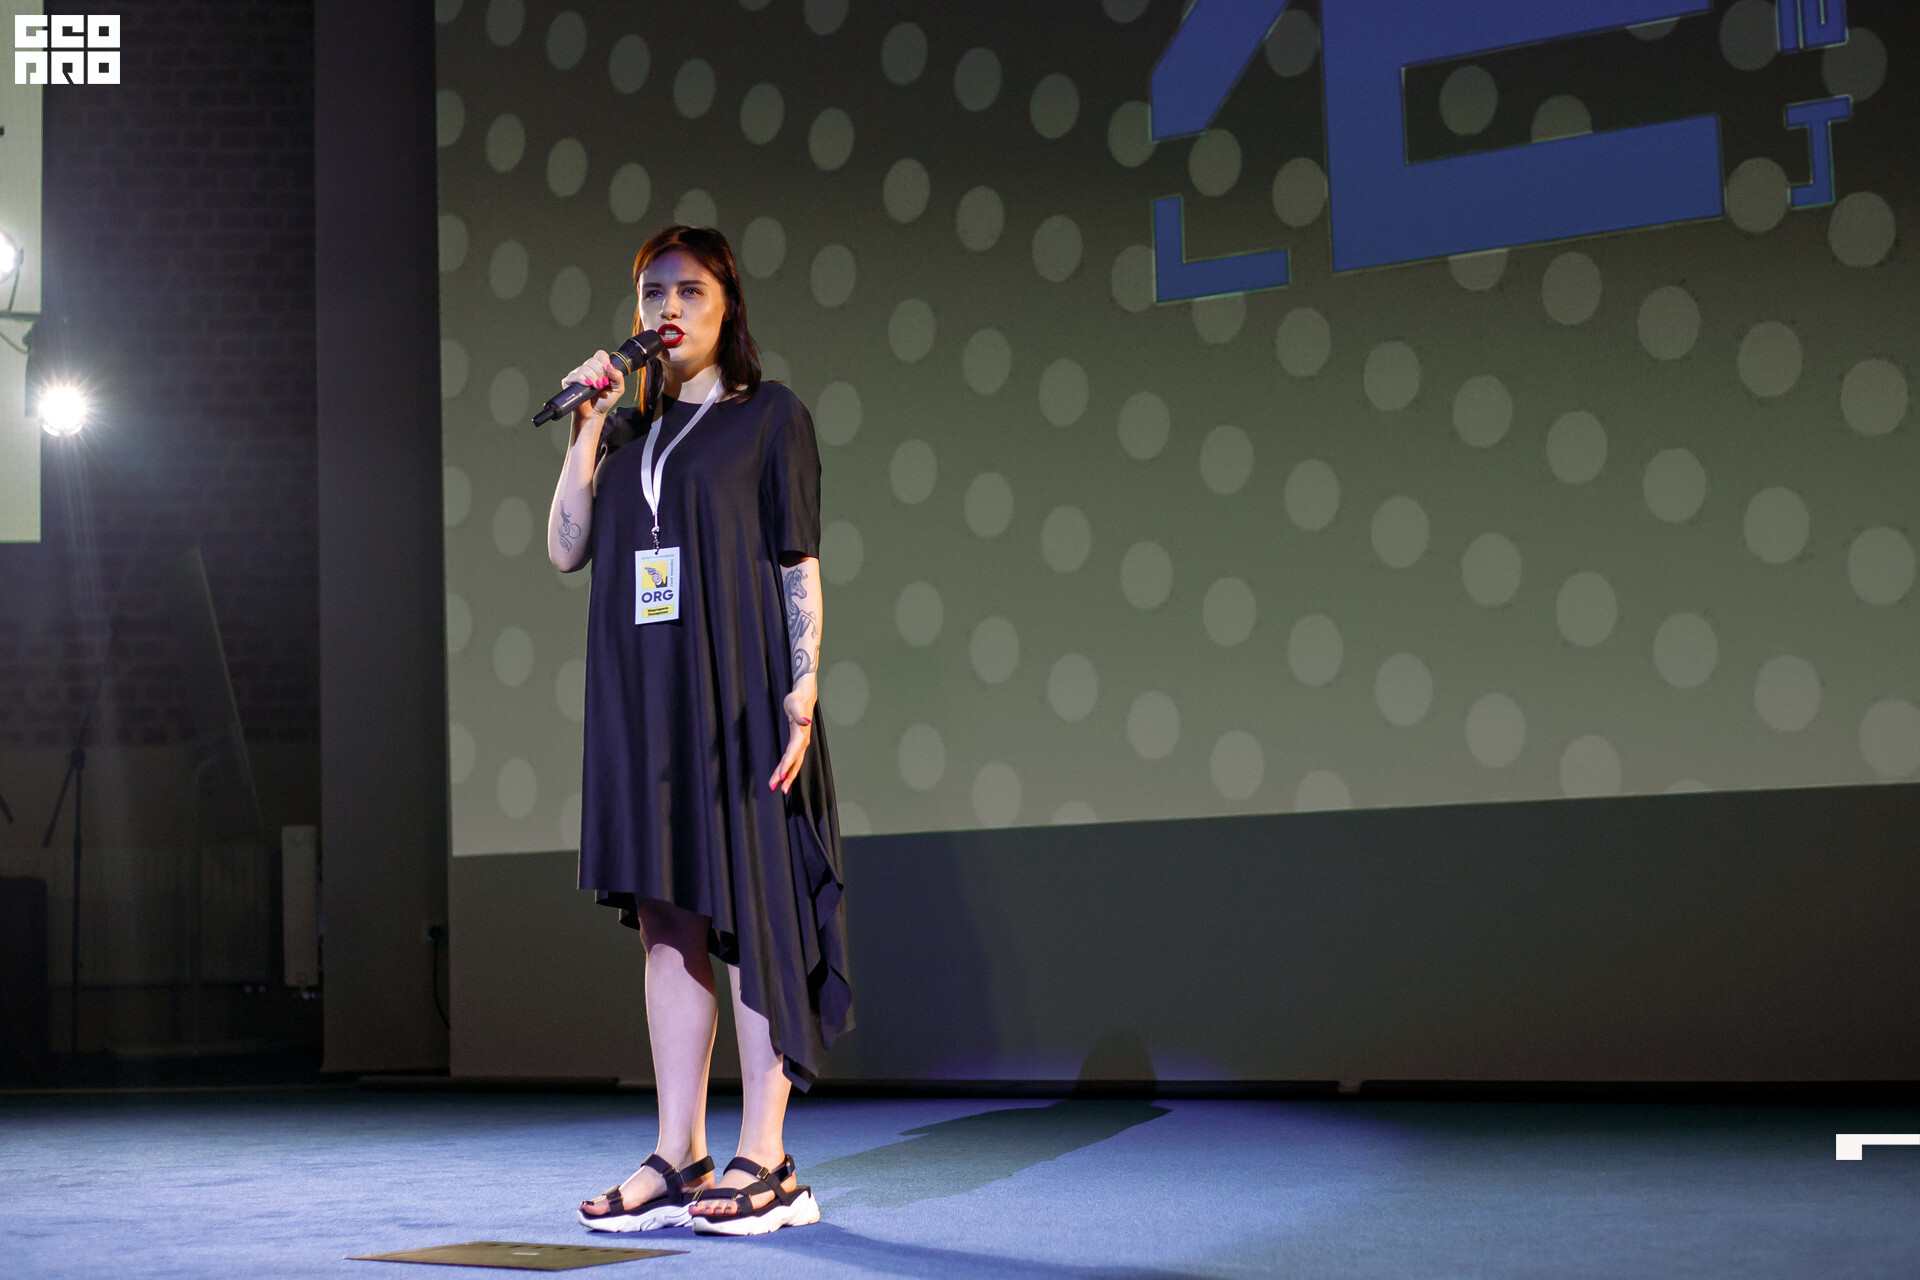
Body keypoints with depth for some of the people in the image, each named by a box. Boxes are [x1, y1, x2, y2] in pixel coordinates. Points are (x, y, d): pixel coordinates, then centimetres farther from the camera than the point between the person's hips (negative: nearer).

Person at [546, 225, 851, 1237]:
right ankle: (677, 1158, 10)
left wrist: (802, 688, -13)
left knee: (755, 913, -4)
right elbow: (565, 550, 9)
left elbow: (800, 567, -2)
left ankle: (765, 1162, 0)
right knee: (668, 923, 5)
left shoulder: (770, 417, 3)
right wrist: (589, 428, 2)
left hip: (738, 695, -5)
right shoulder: (630, 431, 17)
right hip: (643, 698, 5)